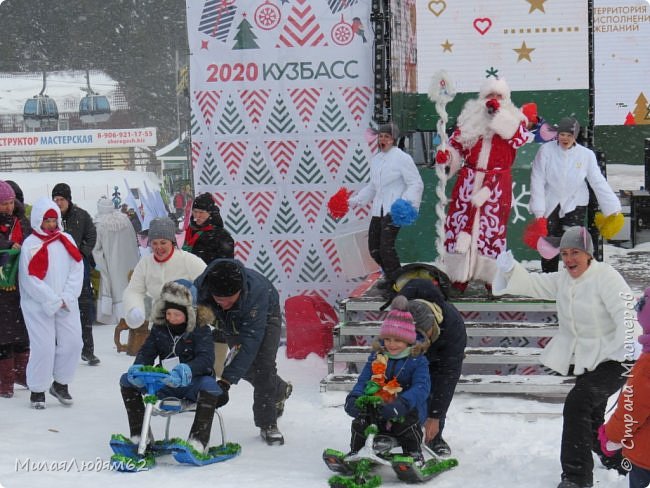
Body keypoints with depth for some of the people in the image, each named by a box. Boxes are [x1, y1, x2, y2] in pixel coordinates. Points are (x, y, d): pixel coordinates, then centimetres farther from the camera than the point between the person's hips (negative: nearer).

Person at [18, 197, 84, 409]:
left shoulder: (66, 240, 7)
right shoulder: (30, 245, -7)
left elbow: (76, 270, 4)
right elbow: (31, 280, -11)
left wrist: (67, 298, -9)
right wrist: (54, 301, -13)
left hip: (67, 304, 5)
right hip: (38, 306, -5)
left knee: (72, 342, 1)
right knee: (43, 347, -7)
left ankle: (60, 384, 20)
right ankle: (37, 390, 9)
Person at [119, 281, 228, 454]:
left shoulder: (200, 330, -8)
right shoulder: (159, 329, 6)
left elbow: (206, 358, -22)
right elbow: (146, 352, 0)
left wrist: (187, 370, -44)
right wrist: (138, 367, -25)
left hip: (191, 383, -5)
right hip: (164, 384, 5)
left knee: (209, 385, -39)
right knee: (127, 380, -10)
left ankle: (199, 440, -38)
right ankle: (138, 435, -12)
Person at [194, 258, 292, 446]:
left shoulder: (256, 290, -46)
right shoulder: (199, 288, -38)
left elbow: (251, 338, -43)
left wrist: (228, 379, -47)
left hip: (264, 316, -4)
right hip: (231, 323, 4)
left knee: (263, 365, -17)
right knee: (247, 368, 4)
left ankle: (268, 425, -4)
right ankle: (280, 390, 34)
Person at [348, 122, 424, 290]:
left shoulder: (402, 158, -5)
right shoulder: (376, 160, 18)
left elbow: (416, 184, -8)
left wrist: (407, 203, -23)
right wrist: (354, 201, 24)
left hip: (394, 209, -8)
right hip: (378, 211, 8)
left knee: (386, 246, -18)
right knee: (374, 247, 6)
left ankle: (396, 281, -6)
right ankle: (390, 276, 23)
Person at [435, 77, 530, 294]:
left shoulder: (512, 119, 6)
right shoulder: (470, 118, 10)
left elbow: (520, 137, -14)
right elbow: (456, 144, 12)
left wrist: (499, 113, -16)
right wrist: (447, 156, -9)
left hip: (497, 185, -2)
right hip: (468, 182, 2)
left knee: (492, 228, -1)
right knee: (461, 225, -2)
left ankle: (492, 278, 5)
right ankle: (459, 278, 2)